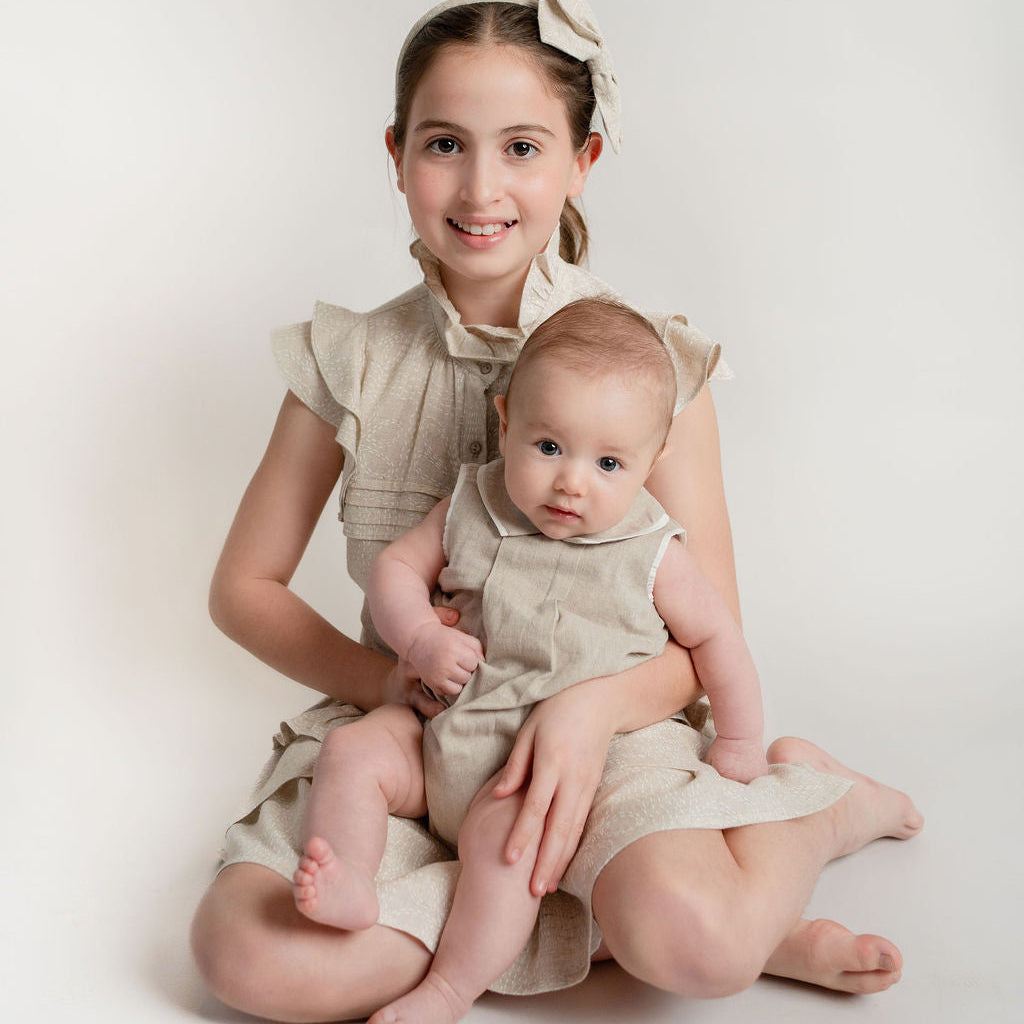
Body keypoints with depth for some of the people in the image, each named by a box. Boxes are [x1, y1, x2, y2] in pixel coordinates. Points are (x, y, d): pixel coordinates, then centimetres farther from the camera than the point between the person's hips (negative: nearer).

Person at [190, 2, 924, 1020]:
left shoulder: (652, 361, -6)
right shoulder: (351, 363, -1)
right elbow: (244, 587, 6)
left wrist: (594, 703, -26)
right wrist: (382, 679, -12)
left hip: (599, 726, -2)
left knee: (691, 939, -32)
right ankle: (610, 917, -13)